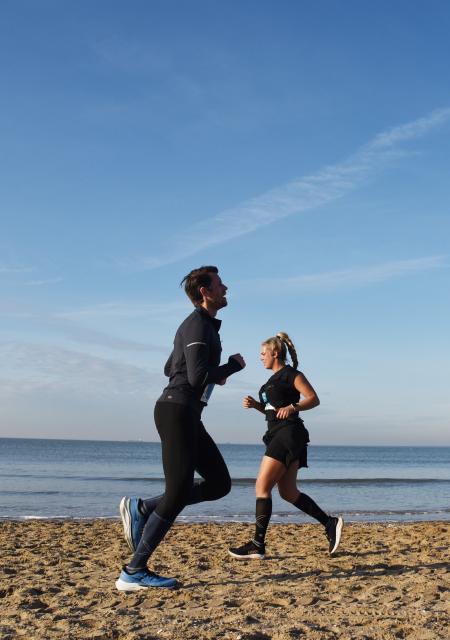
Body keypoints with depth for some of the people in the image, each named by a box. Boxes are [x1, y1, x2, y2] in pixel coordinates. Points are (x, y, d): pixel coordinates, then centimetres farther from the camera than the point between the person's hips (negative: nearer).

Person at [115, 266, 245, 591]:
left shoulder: (204, 325, 21)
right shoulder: (198, 325, -12)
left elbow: (170, 368, 30)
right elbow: (198, 376, -23)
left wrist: (213, 374, 19)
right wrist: (233, 365, -7)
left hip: (187, 416, 10)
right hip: (176, 411, -10)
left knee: (219, 484, 8)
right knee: (177, 494, -10)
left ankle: (141, 509, 9)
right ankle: (134, 572, -3)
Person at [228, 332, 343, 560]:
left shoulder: (290, 373, -5)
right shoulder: (273, 379, 21)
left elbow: (313, 399, -11)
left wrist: (292, 407, -26)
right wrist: (255, 404, 9)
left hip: (289, 433, -10)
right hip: (277, 435, 10)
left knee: (262, 486, -13)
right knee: (288, 492, 9)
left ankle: (258, 545, -12)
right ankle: (330, 523, 13)